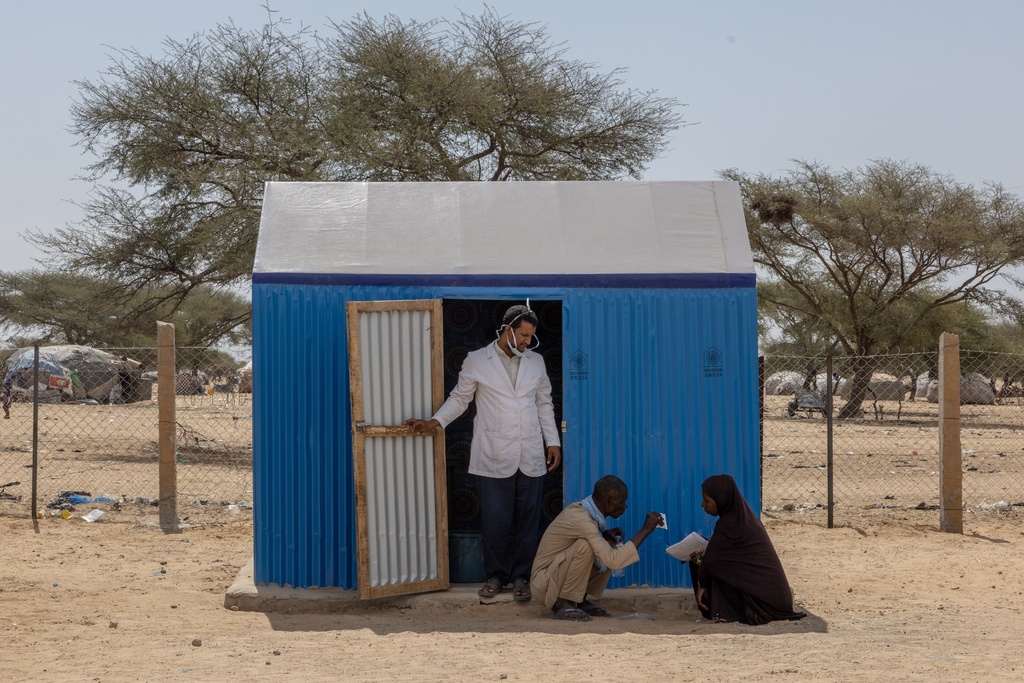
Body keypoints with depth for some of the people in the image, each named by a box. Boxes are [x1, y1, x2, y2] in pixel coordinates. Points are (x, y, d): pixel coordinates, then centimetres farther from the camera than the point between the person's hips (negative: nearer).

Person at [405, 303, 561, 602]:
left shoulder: (535, 362, 10)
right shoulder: (477, 361, 1)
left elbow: (544, 403, 15)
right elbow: (460, 398, 6)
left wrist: (553, 441, 10)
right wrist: (434, 422, -5)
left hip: (530, 457, 3)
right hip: (494, 457, -2)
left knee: (528, 519, 4)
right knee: (495, 521, -1)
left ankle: (521, 576, 16)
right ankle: (496, 575, 15)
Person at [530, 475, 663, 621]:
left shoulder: (581, 509, 0)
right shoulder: (581, 519, -28)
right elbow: (614, 561, -32)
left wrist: (605, 535, -5)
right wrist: (645, 530, -25)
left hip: (558, 573, 9)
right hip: (544, 580, -9)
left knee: (612, 547, 0)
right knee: (584, 546, -30)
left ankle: (580, 600, 7)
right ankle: (563, 604, -16)